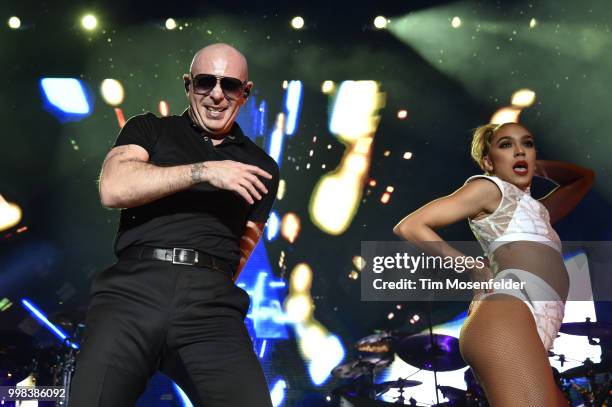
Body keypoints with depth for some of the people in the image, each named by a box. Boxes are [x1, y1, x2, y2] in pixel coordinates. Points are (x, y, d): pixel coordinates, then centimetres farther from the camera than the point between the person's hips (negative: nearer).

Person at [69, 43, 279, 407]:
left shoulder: (261, 168, 21)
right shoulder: (148, 130, 17)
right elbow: (113, 188, -2)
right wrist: (205, 171, -5)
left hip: (211, 300, 1)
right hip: (133, 287, -1)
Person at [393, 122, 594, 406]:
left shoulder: (537, 210, 36)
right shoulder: (489, 187, 13)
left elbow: (584, 177, 51)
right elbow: (408, 226, 6)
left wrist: (535, 165, 37)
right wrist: (473, 267, 6)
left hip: (531, 335, 8)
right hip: (507, 315, -8)